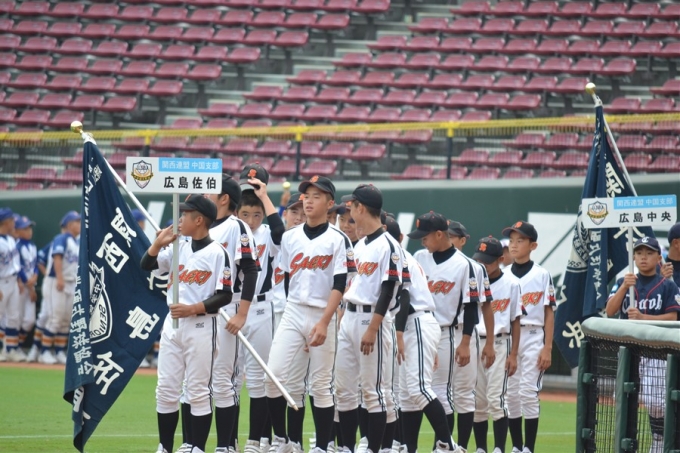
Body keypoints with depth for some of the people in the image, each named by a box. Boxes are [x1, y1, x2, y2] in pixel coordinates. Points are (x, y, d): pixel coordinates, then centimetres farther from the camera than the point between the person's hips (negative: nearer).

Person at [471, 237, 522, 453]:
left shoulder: (511, 283, 0)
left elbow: (515, 321, 3)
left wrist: (513, 354, -2)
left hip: (500, 344, -2)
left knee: (496, 398, -10)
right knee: (477, 401, 5)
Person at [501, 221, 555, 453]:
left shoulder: (542, 275, 1)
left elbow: (549, 313, 0)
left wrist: (547, 348, -7)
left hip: (533, 337, -3)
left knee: (529, 393, -8)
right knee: (510, 394, 4)